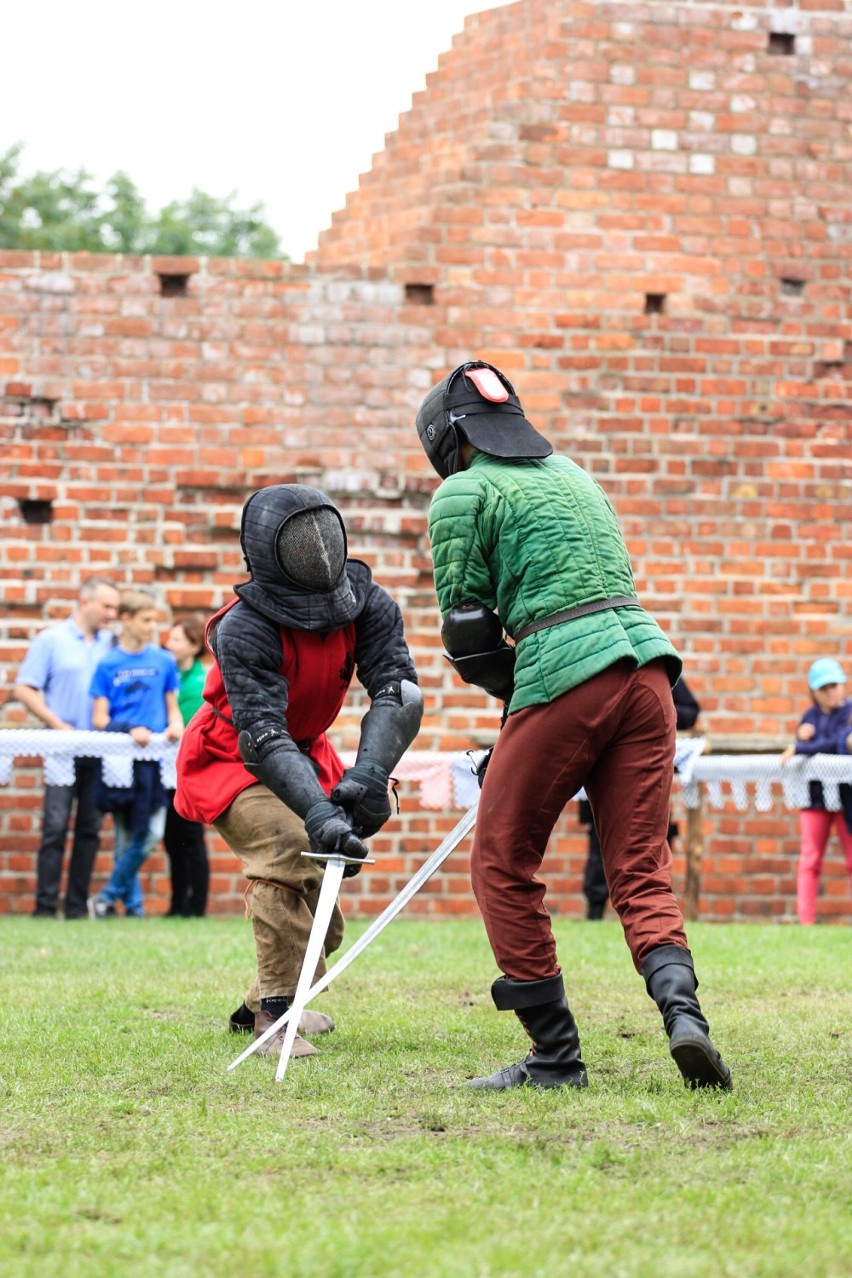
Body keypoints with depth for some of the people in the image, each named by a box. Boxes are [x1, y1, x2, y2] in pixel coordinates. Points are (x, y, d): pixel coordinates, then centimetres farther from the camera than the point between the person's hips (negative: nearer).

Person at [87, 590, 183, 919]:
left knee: (152, 835, -8)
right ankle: (133, 903, 13)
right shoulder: (109, 664, 3)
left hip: (154, 757, 1)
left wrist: (175, 726, -7)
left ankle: (107, 898, 2)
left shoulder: (164, 661, 8)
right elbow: (99, 719, 1)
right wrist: (130, 729, -16)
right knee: (126, 837, 4)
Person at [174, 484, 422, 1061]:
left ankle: (262, 1003, 38)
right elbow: (261, 735, -42)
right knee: (289, 848, -30)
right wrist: (319, 813, -56)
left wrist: (368, 774, -49)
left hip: (305, 750, 6)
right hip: (229, 757, -6)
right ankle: (275, 1015, -22)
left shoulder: (368, 602, -19)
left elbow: (399, 692, -30)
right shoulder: (245, 627, -33)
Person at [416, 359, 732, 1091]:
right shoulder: (572, 475, 26)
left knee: (503, 866, 7)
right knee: (640, 869, 6)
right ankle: (681, 1006, -20)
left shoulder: (465, 491, 4)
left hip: (565, 674, -6)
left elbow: (467, 625, 2)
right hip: (645, 662, 6)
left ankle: (556, 1056, 5)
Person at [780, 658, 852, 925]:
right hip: (815, 792, 3)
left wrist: (800, 749, -19)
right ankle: (806, 920, -3)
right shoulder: (810, 716, 13)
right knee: (810, 860, -2)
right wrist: (802, 738, -15)